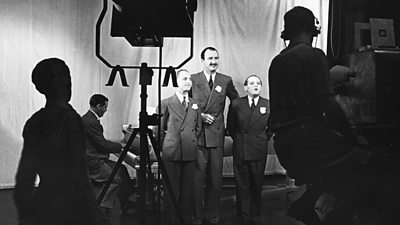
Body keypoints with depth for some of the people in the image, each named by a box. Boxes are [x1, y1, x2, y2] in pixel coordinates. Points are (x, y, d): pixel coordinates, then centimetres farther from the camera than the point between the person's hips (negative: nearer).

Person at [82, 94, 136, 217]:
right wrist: (120, 147, -5)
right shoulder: (91, 122, -22)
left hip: (93, 158, 11)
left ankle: (126, 204, 18)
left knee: (121, 169, 13)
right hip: (92, 163, -11)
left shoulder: (88, 118, 12)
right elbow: (103, 145, -19)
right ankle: (102, 211, -6)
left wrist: (117, 145, 12)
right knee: (116, 178, -14)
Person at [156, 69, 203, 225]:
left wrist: (191, 142, 13)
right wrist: (166, 146, 6)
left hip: (190, 153, 3)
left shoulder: (195, 104, 12)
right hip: (171, 153, -3)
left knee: (188, 189, 7)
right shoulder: (166, 103, 1)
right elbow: (159, 129, 5)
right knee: (171, 189, 2)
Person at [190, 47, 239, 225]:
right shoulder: (192, 79, 2)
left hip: (216, 135, 2)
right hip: (197, 134, -2)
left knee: (215, 178, 7)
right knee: (197, 177, 0)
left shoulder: (226, 81, 7)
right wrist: (200, 115, -8)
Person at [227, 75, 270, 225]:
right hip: (240, 151, 0)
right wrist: (238, 140, 9)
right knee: (242, 186, 5)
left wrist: (263, 140, 9)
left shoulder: (268, 105, 1)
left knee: (257, 186, 7)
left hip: (259, 151, 0)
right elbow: (230, 127, 12)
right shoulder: (236, 104, 2)